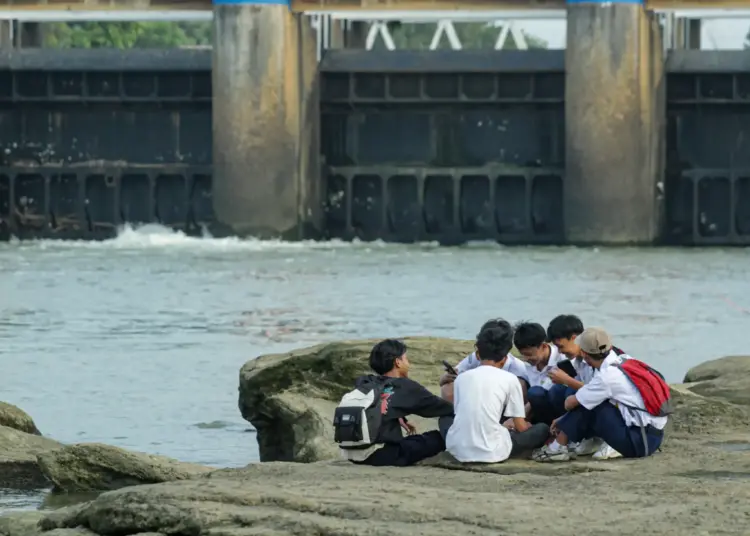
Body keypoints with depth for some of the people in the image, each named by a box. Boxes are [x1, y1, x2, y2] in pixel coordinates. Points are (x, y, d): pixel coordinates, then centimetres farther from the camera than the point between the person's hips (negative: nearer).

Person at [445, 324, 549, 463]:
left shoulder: (461, 377, 12)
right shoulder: (509, 379, 3)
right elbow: (521, 427, 7)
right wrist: (511, 426, 33)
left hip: (458, 449, 2)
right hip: (491, 451, -2)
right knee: (543, 429, 20)